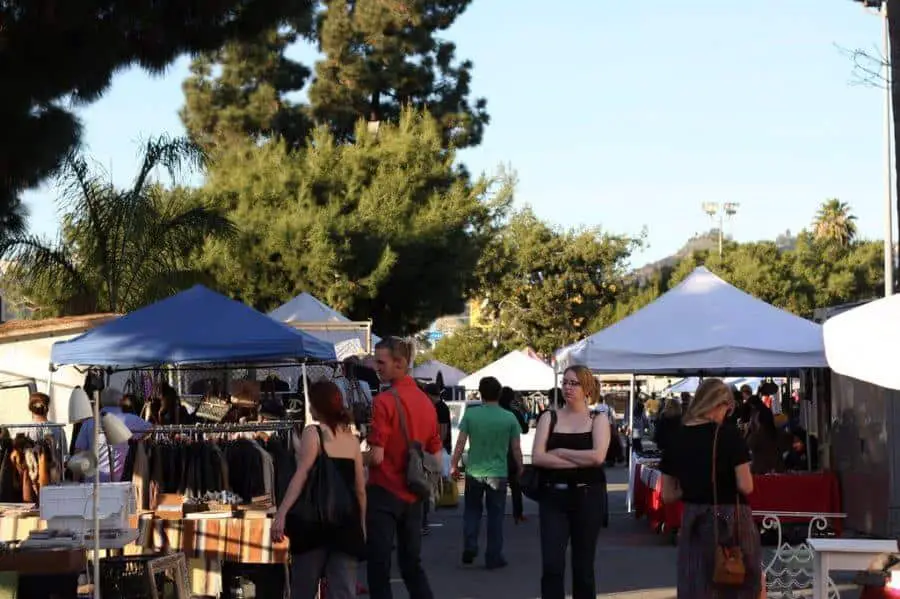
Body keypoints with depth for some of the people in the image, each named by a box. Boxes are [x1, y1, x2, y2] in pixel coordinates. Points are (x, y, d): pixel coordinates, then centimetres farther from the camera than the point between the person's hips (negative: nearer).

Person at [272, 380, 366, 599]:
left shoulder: (313, 433, -3)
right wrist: (361, 526, 22)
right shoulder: (351, 438, 12)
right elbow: (360, 489, 13)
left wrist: (281, 514, -21)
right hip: (347, 522, 4)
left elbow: (301, 475, -15)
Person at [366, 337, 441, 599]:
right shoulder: (426, 401, 7)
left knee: (379, 566, -1)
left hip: (385, 494, -7)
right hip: (413, 496, 7)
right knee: (412, 563, 15)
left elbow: (376, 456, -18)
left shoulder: (384, 400, -15)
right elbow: (436, 457, 13)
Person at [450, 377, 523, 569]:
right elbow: (516, 448, -2)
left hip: (474, 472, 1)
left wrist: (454, 465, 5)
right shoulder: (509, 418, -6)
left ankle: (469, 547, 6)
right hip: (498, 474, -1)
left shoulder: (470, 414, -6)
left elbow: (460, 443, -5)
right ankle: (493, 558, 11)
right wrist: (520, 469, 14)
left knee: (472, 510, 18)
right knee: (495, 515, 8)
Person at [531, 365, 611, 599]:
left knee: (583, 566, 8)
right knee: (552, 565, -9)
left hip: (587, 497, 0)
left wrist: (559, 452, -9)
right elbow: (537, 457, -7)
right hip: (553, 497, 1)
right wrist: (579, 461, -11)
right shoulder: (549, 418, 6)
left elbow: (598, 456, -13)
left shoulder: (598, 419, 4)